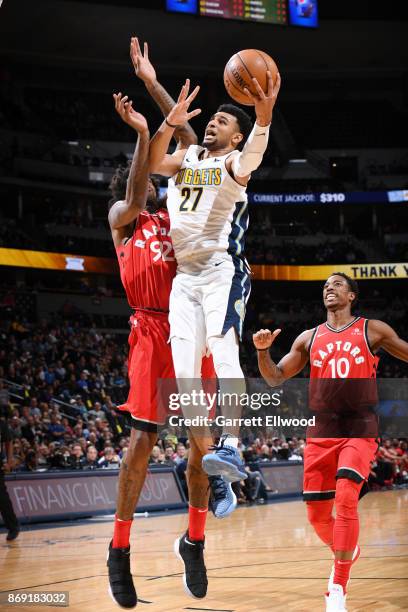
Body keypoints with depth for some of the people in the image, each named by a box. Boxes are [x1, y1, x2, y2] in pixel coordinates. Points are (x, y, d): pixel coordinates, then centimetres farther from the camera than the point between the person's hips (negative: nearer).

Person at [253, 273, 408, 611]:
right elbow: (275, 378, 13)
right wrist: (263, 351, -4)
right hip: (320, 433, 4)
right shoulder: (309, 338, 13)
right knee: (317, 514, 4)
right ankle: (347, 551, 37)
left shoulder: (373, 330, 5)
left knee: (345, 498, -23)